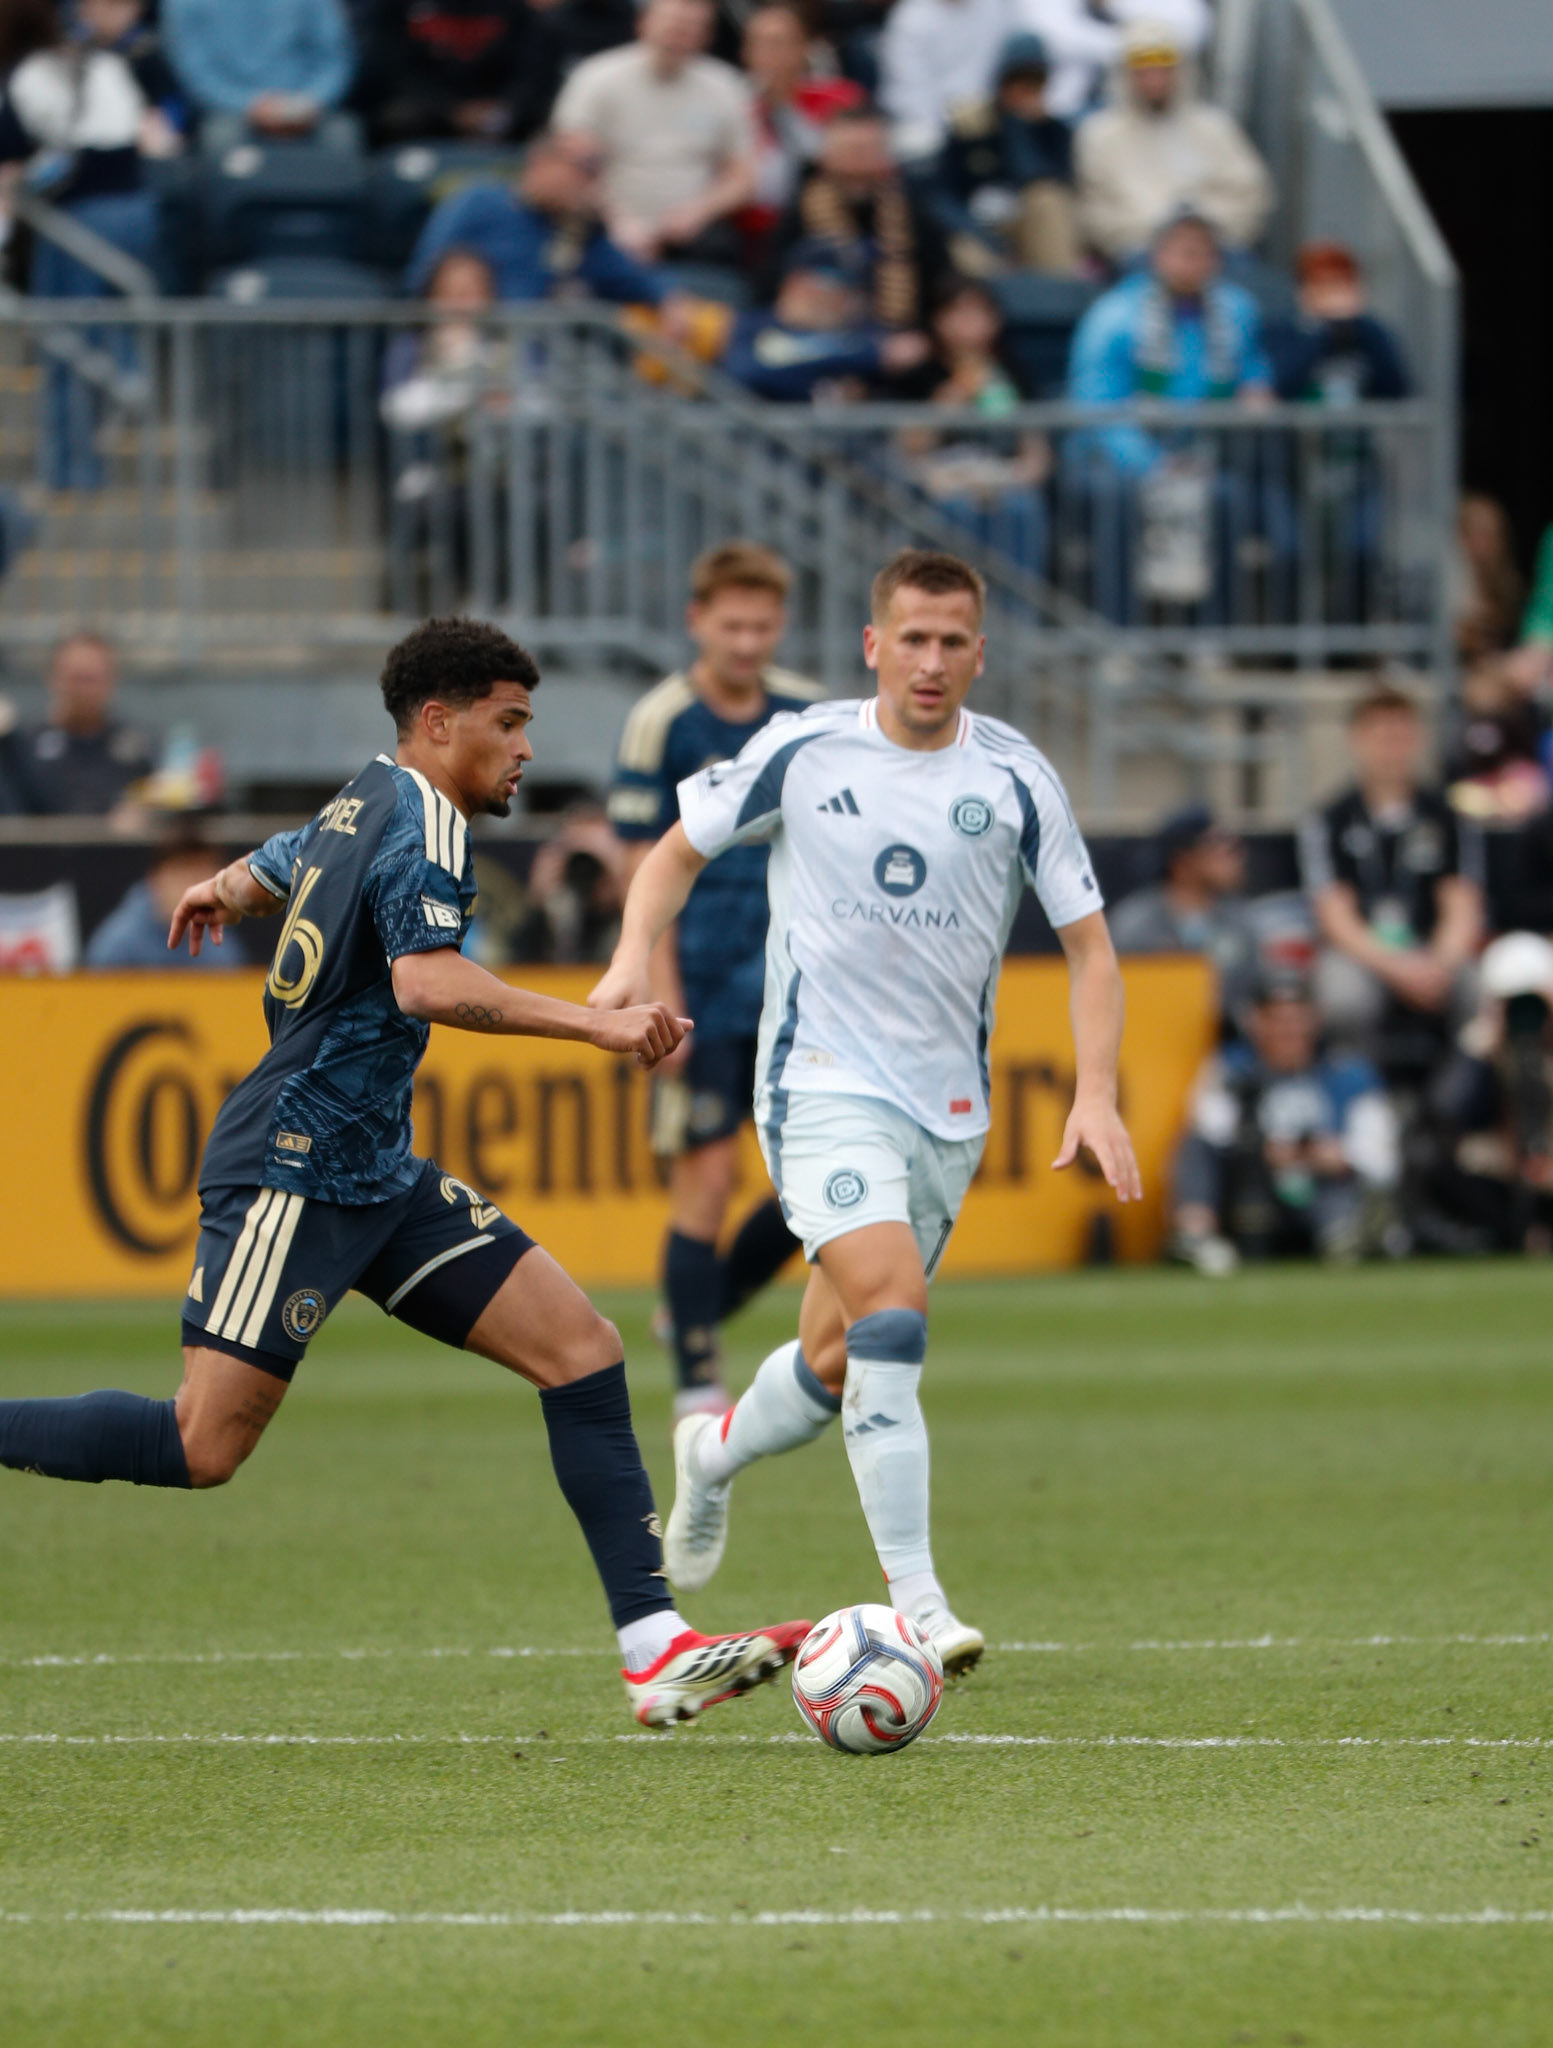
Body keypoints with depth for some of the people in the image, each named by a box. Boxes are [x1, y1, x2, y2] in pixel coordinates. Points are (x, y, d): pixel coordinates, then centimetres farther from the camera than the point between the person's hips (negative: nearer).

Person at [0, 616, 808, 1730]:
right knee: (203, 1448, -14)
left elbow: (276, 866, 37)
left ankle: (658, 1648, -6)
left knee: (582, 1346, -1)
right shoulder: (423, 824, -13)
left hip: (375, 1177, 10)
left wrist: (221, 890, 56)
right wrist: (595, 1023, -31)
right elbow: (426, 981, -30)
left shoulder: (363, 807, 17)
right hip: (295, 1167, -10)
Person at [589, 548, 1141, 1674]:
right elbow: (681, 849, 10)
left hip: (949, 1105, 3)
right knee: (893, 1319, -23)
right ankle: (916, 1603, -23)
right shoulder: (803, 752, -3)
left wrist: (1096, 1094, -9)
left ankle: (715, 1451, 44)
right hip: (824, 1084, -3)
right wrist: (636, 954, -9)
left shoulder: (1016, 777, 0)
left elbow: (1089, 945, 4)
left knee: (838, 1363, 10)